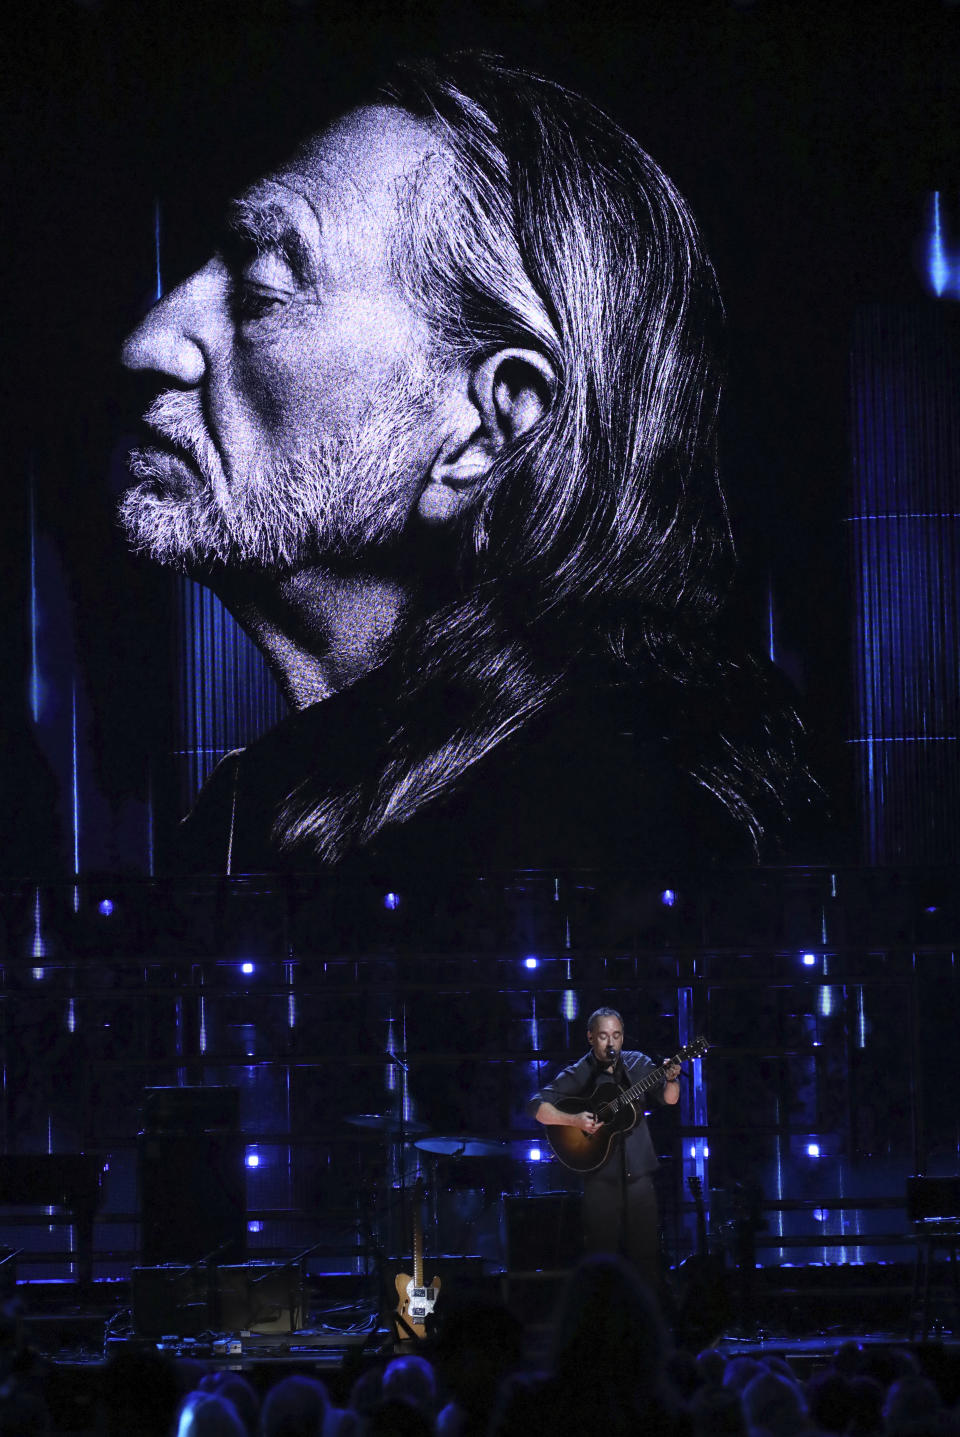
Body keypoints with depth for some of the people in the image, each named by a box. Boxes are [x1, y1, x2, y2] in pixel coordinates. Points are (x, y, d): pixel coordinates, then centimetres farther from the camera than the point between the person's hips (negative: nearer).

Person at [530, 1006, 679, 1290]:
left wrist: (670, 1079, -18)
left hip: (638, 1173, 2)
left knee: (646, 1253, 3)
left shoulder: (637, 1063, 5)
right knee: (602, 1254, 0)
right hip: (600, 1178, -2)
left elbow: (669, 1099, 4)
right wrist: (574, 1120, -22)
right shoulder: (578, 1075, -3)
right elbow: (537, 1107, -8)